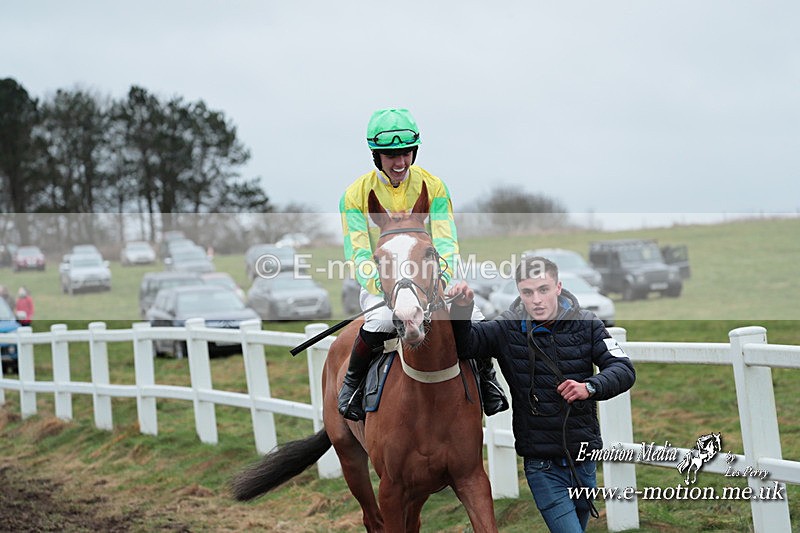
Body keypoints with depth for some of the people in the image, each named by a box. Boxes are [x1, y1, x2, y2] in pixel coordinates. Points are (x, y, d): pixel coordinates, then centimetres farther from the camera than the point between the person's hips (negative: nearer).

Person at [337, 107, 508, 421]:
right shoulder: (356, 195, -7)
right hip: (380, 282, -2)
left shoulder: (433, 187, -2)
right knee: (382, 321, -35)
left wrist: (441, 278, -28)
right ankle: (352, 381, -9)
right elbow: (358, 255, -13)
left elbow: (445, 242, -7)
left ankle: (486, 376, 7)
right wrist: (386, 287, -31)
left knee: (471, 317, -22)